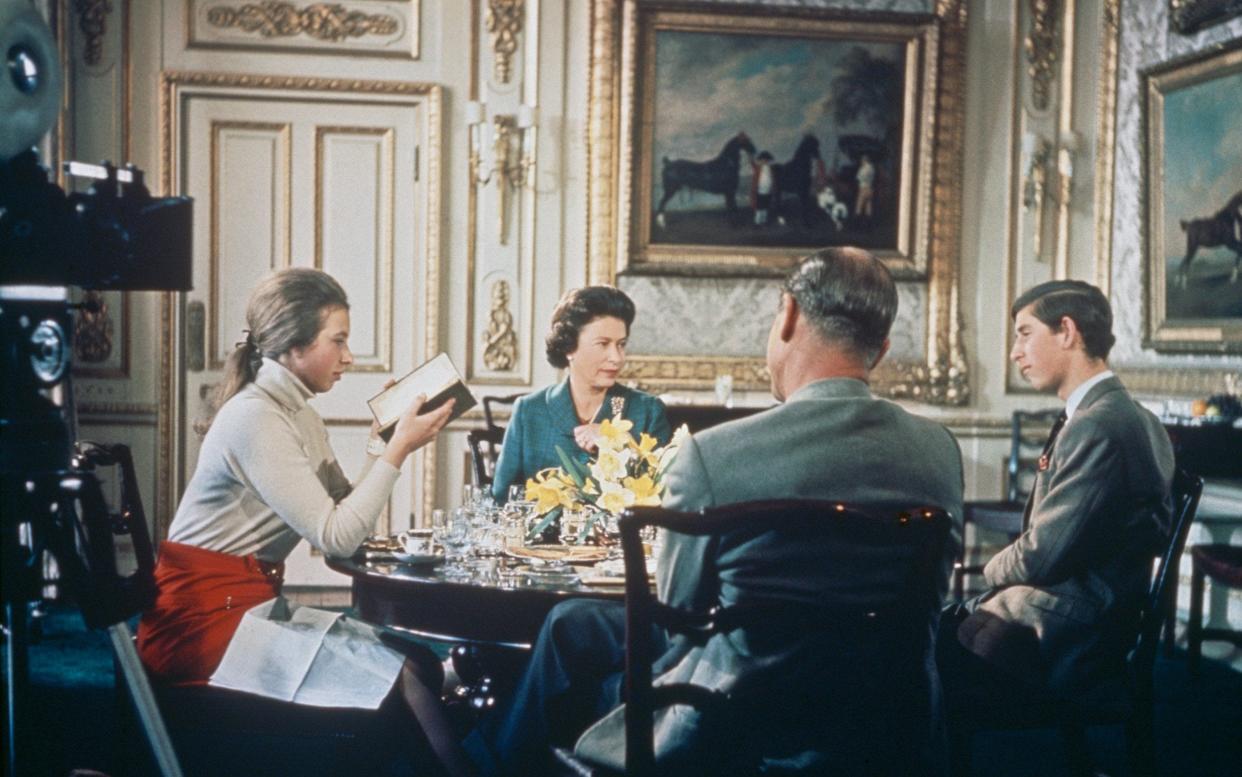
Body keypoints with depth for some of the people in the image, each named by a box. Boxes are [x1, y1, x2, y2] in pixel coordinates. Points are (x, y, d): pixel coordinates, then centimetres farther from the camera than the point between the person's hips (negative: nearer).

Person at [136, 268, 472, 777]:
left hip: (251, 600, 9)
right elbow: (335, 537, -21)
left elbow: (344, 511, 5)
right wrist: (397, 451, -16)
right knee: (398, 676, -19)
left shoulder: (301, 416, 11)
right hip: (204, 614, -9)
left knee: (421, 662, -5)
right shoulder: (255, 417, -17)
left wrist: (387, 448, -3)